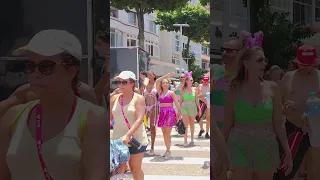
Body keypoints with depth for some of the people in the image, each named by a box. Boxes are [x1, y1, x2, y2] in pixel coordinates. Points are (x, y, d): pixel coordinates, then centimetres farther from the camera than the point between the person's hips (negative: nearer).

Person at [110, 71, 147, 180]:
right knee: (118, 170, 5)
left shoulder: (138, 98, -7)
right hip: (117, 140, 3)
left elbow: (139, 119, -18)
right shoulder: (114, 98, 5)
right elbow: (110, 117, 10)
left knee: (135, 168, 9)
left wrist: (128, 135, -29)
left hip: (136, 140, -3)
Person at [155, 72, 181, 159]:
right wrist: (167, 76, -1)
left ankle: (168, 151, -5)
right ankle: (168, 150, 16)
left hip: (170, 113, -5)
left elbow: (176, 103, -4)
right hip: (162, 113, 5)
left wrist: (179, 112, -12)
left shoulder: (171, 93, 1)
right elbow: (157, 81, 2)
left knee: (167, 133, -8)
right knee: (164, 133, 7)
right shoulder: (160, 92, 11)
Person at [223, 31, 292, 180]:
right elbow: (227, 124, 1)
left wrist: (288, 152, 2)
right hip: (240, 146, -2)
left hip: (266, 146, 2)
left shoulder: (272, 88, 0)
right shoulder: (235, 89, -4)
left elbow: (277, 124, 3)